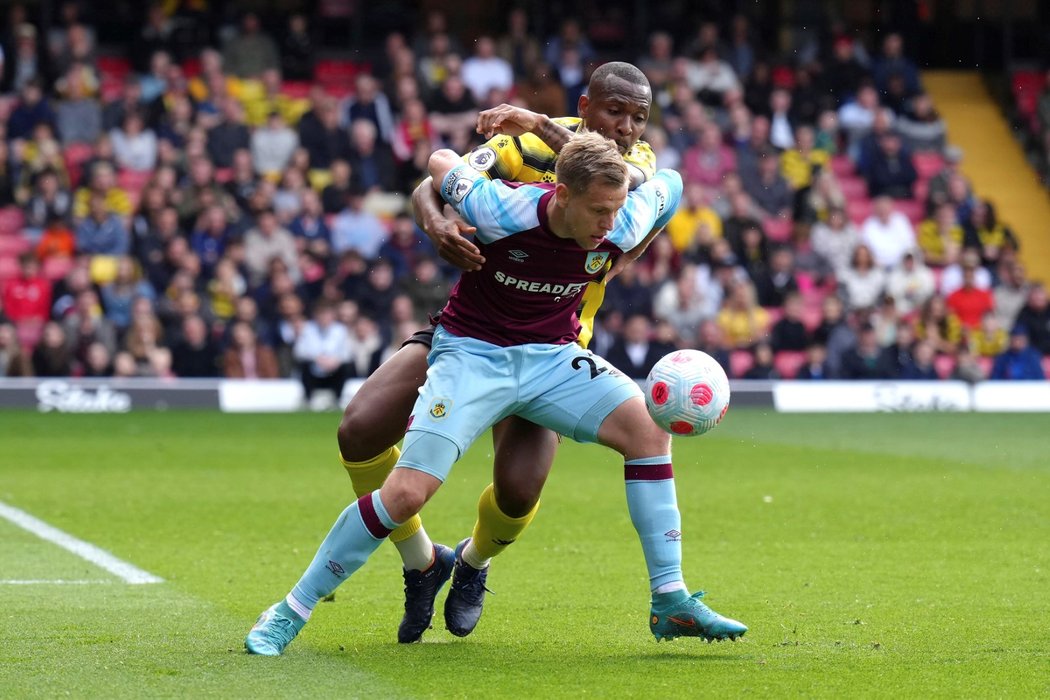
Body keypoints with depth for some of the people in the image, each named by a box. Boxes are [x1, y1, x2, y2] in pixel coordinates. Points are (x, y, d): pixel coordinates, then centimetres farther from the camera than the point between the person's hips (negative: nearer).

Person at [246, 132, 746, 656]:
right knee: (408, 491, -18)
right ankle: (291, 610, -3)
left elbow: (668, 183, 6)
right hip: (472, 352, -4)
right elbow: (440, 162, -6)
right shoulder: (500, 211, -27)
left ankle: (670, 603, -11)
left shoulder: (618, 229, -16)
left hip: (551, 356, 4)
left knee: (649, 428, -19)